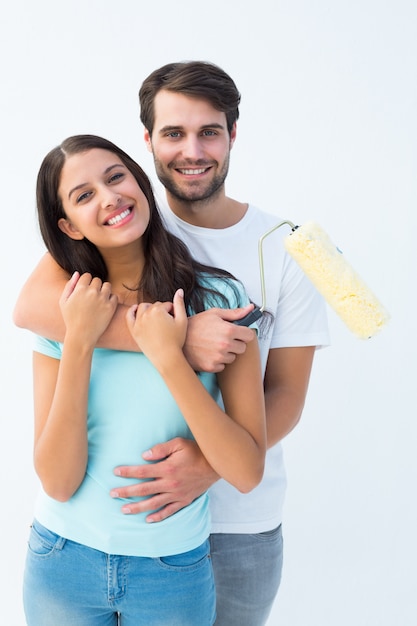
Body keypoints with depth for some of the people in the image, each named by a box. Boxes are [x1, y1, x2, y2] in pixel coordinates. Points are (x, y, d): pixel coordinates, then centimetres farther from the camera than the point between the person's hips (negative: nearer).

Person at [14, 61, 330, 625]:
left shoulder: (283, 249, -6)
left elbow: (287, 393, -6)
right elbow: (32, 305, -25)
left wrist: (210, 463, -23)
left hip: (241, 520, 1)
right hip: (133, 503, 0)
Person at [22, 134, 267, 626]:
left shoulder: (217, 298, -13)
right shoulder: (58, 312, -7)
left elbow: (247, 472, -17)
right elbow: (58, 483, -14)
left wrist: (169, 358, -25)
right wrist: (79, 343, -22)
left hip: (174, 569, -1)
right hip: (63, 563, 2)